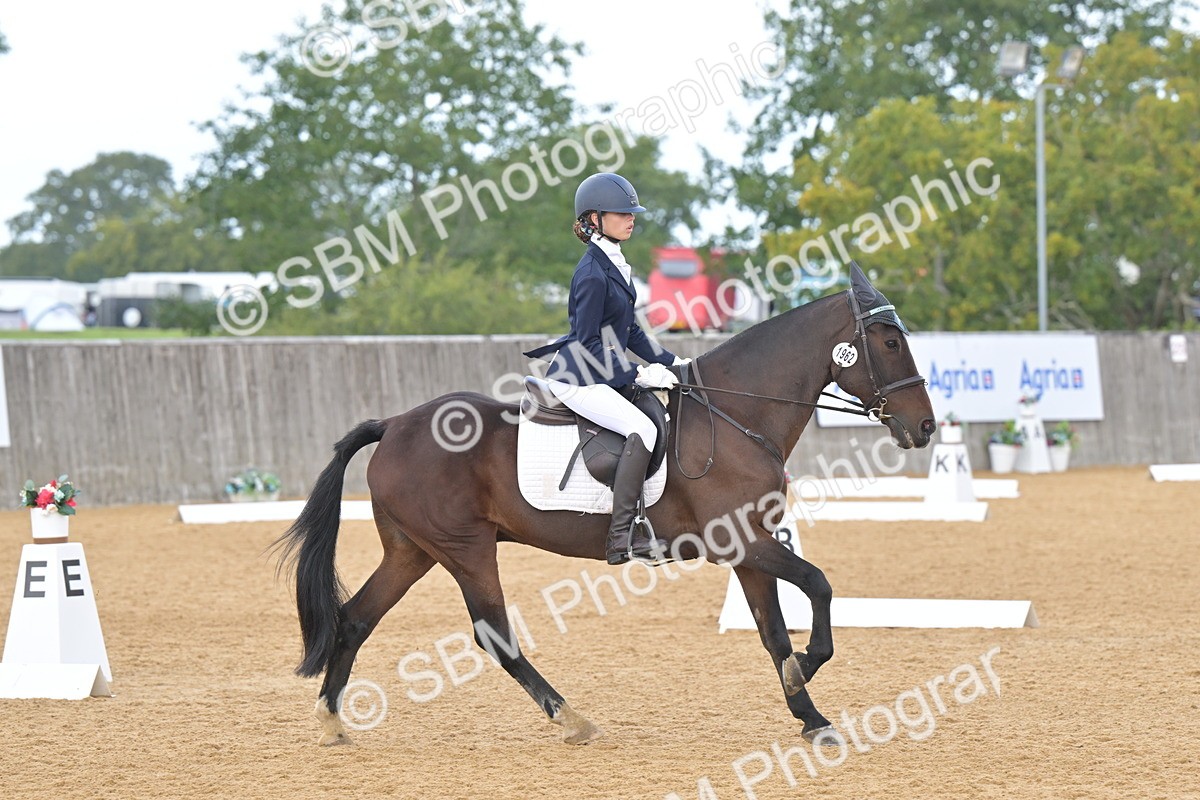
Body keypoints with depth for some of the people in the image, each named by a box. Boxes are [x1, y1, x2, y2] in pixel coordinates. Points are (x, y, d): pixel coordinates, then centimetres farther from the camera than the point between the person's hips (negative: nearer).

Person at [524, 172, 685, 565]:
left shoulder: (615, 266, 12)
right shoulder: (592, 274, -17)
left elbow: (630, 331, 18)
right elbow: (588, 345, -19)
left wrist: (670, 362, 9)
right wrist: (638, 375, -22)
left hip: (606, 376, 10)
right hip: (577, 379, -10)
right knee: (642, 428, -26)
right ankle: (623, 537, -28)